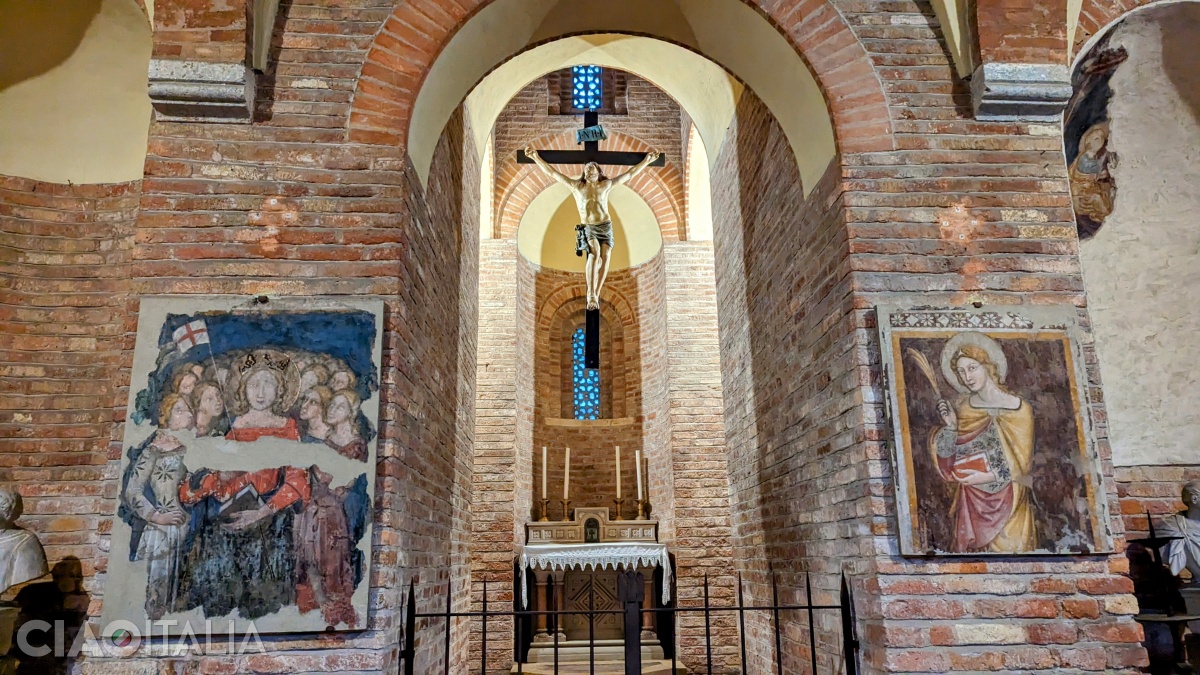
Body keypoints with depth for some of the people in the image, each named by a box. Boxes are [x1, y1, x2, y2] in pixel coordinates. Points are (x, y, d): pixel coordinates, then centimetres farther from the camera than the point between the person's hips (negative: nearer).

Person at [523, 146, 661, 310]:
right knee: (594, 253, -28)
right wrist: (536, 157, 1)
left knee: (605, 257, -16)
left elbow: (630, 174, 18)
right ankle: (591, 294, -29)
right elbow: (552, 172, 7)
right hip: (587, 228, -3)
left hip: (606, 226, 3)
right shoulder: (576, 185, 9)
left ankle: (596, 294, -7)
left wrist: (647, 160, 16)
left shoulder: (606, 185, 13)